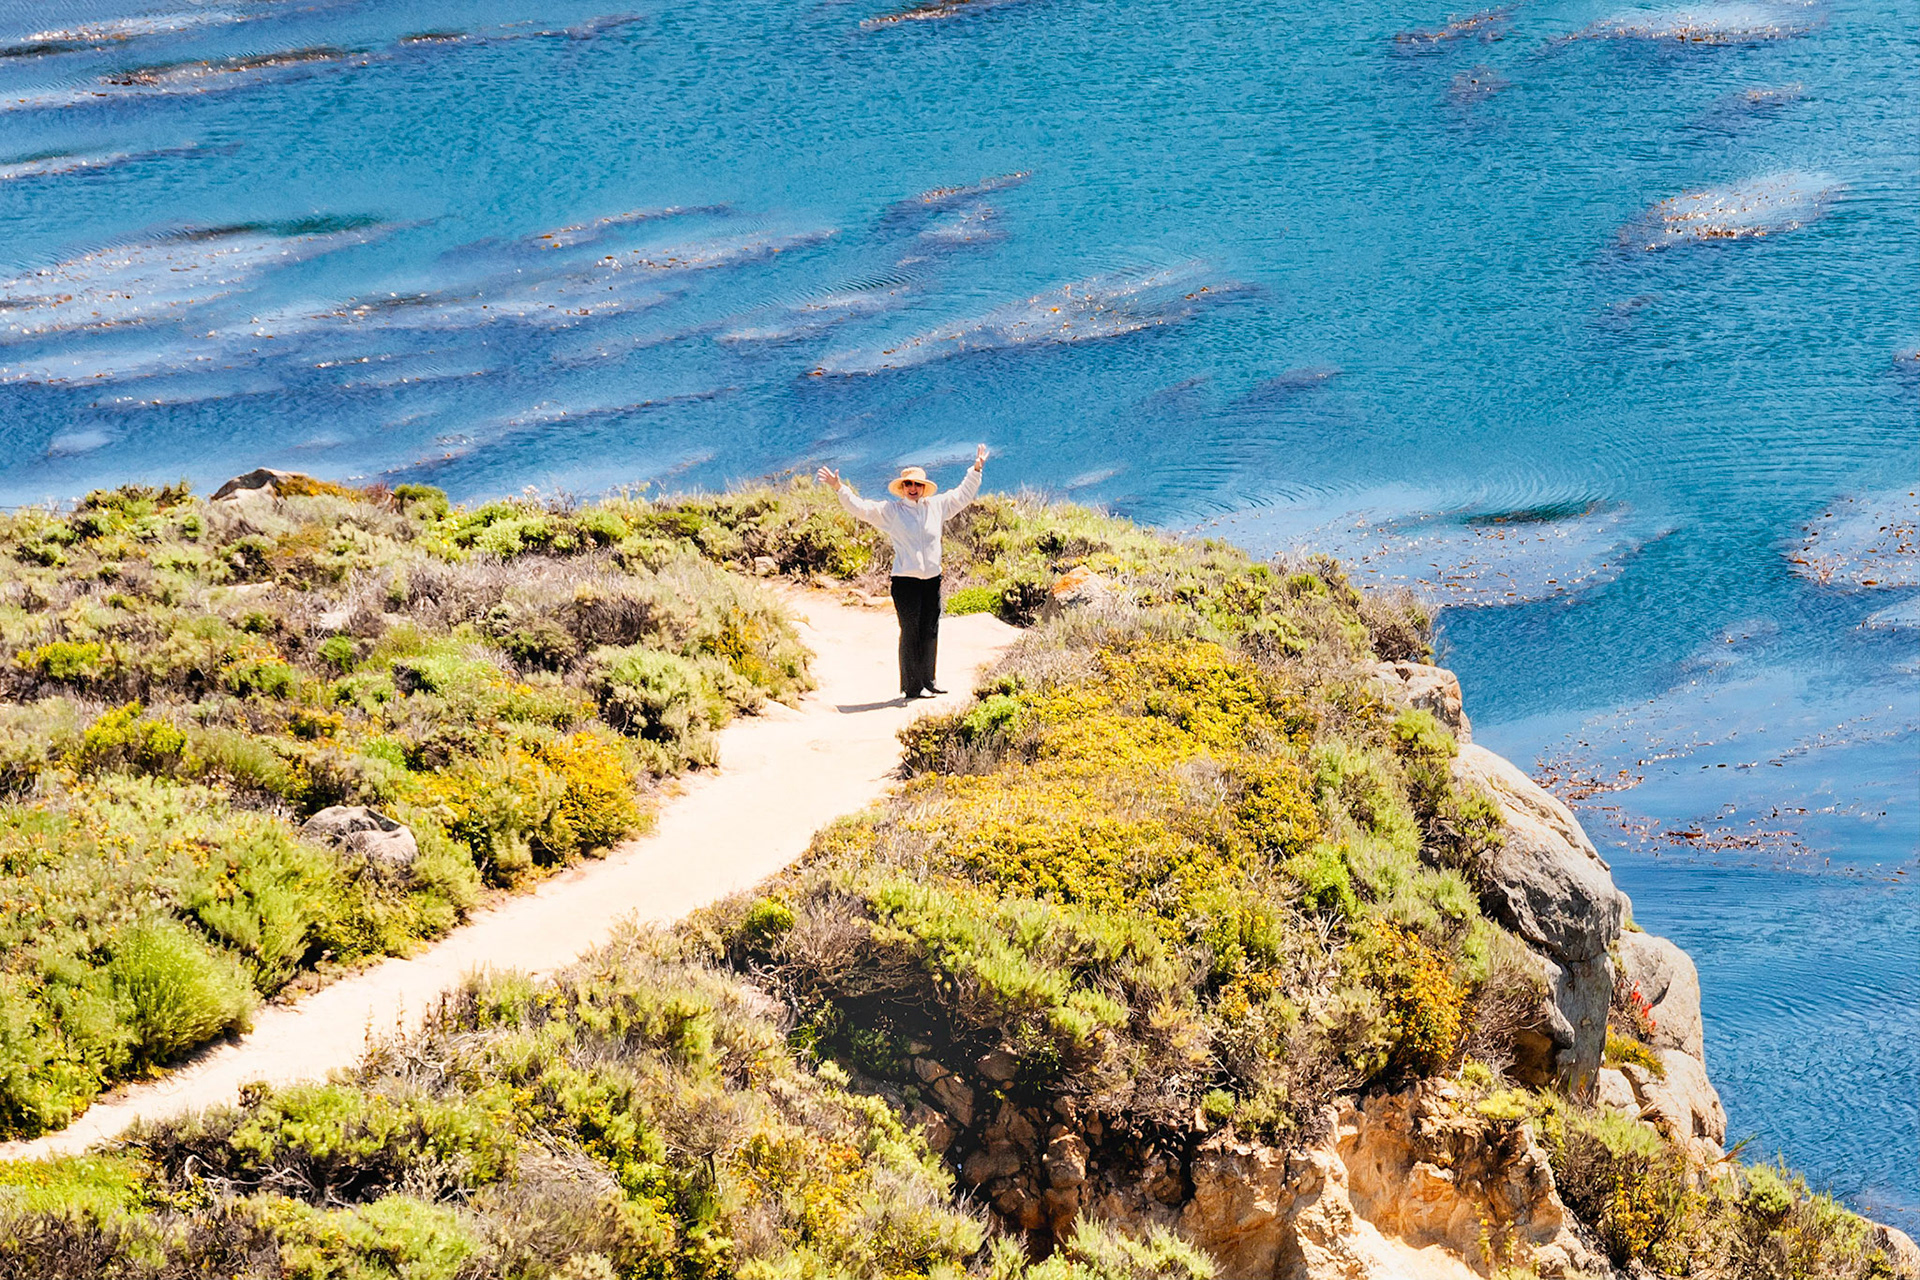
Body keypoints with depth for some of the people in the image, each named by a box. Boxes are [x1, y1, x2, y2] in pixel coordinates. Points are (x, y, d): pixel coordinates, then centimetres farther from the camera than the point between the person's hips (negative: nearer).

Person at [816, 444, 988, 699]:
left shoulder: (936, 506, 12)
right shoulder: (890, 511, 0)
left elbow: (962, 496, 24)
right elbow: (860, 508, -6)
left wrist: (976, 470, 23)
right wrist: (838, 488, -16)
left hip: (932, 580, 5)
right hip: (905, 581, -5)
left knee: (930, 631, 9)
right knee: (911, 632, -4)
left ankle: (927, 681, 19)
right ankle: (912, 686, 0)